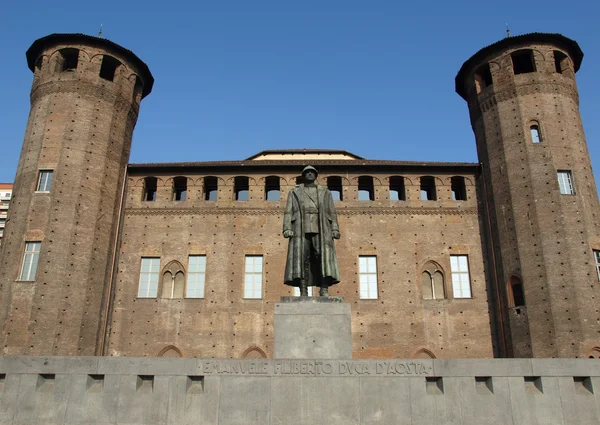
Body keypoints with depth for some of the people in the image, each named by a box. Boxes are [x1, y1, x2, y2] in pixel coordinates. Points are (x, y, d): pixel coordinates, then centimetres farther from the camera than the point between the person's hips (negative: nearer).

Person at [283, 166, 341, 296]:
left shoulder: (325, 192, 19)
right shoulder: (294, 192, 17)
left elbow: (332, 212, 13)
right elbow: (288, 212, 8)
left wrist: (335, 230, -1)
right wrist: (287, 229, -7)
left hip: (320, 229, 1)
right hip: (301, 229, 0)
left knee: (324, 256, -15)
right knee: (302, 258, -11)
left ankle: (324, 291, -18)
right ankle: (303, 292, -11)